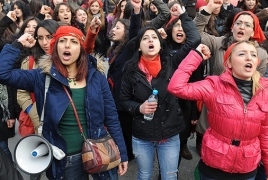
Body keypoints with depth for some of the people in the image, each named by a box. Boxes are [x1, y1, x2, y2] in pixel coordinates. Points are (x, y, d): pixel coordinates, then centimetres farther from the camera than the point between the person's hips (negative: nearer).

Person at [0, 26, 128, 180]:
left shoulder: (97, 77, -4)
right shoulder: (43, 77, -6)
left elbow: (111, 118, -1)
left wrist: (122, 153, 0)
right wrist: (18, 44, -9)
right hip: (65, 159, 0)